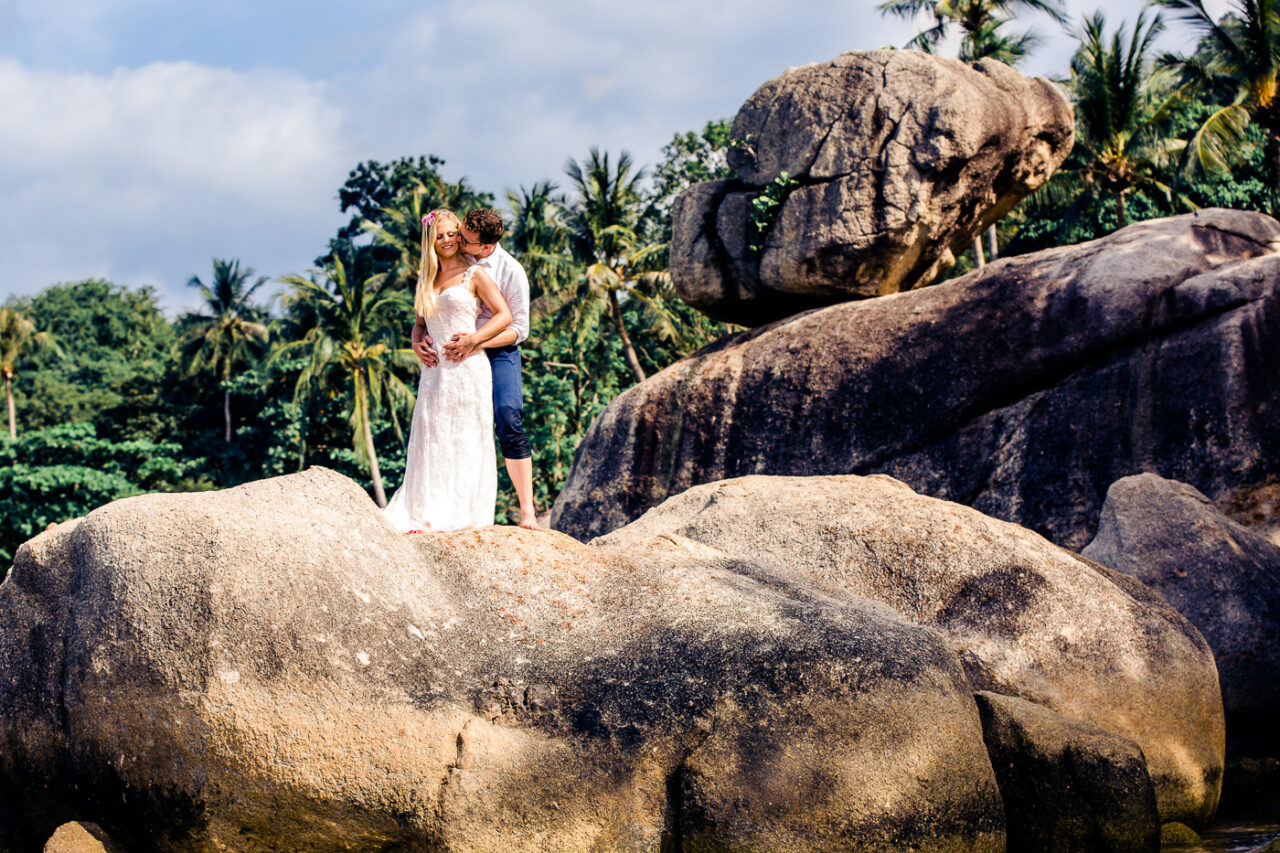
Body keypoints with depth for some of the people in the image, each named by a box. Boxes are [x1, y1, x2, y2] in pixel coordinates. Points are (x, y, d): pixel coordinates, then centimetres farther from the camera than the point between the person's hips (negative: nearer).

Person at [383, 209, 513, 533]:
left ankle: (463, 514, -4)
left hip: (467, 369, -5)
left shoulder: (473, 275, 2)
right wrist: (417, 344, 2)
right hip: (434, 369, 5)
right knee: (430, 439, -1)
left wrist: (474, 339, -15)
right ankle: (427, 514, -2)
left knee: (466, 439, -5)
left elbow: (504, 315, -3)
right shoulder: (426, 279, 17)